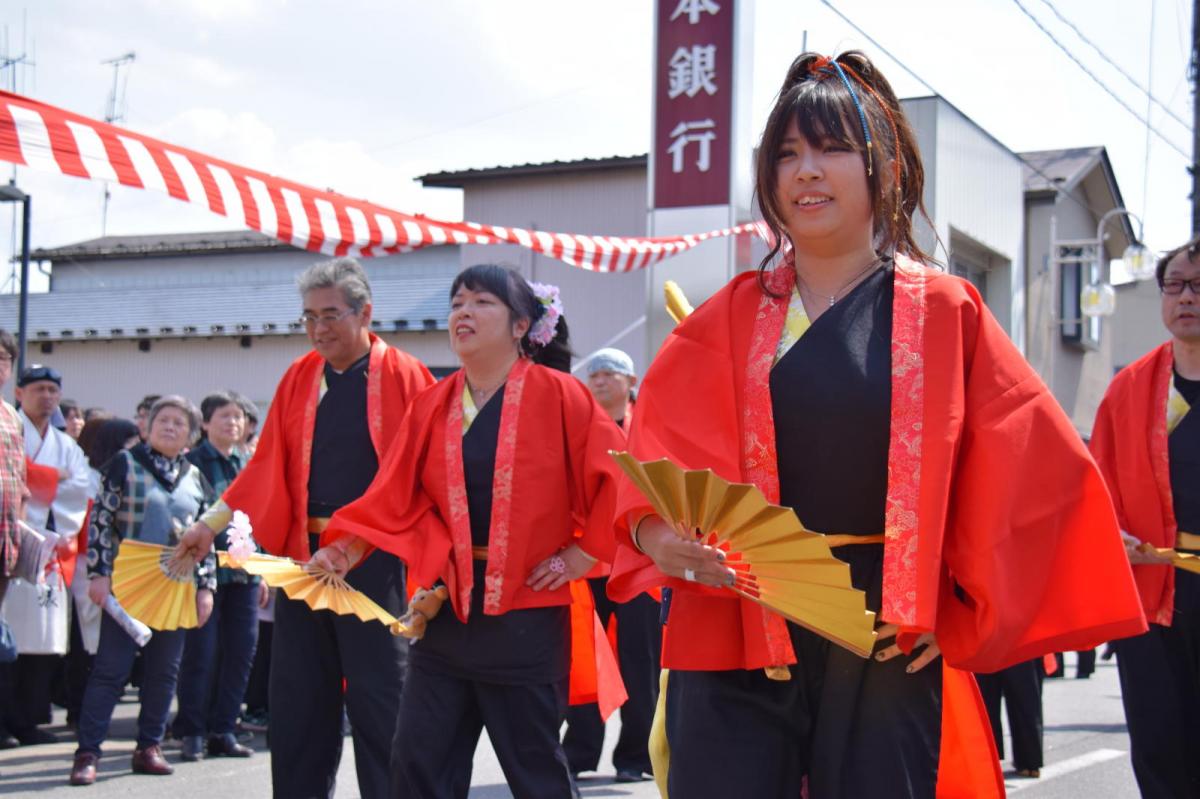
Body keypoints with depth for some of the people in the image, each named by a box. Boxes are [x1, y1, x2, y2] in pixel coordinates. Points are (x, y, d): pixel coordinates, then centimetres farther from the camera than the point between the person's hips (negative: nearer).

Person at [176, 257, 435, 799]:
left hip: (374, 560, -4)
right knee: (297, 698, 8)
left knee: (377, 700, 0)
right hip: (305, 554, 5)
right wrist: (211, 524, 5)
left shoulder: (405, 378, -3)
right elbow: (267, 466, 12)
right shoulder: (299, 378, 10)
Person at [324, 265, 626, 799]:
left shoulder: (557, 396, -6)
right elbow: (396, 499, 7)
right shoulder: (432, 405, 8)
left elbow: (616, 475, -7)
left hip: (528, 615, -5)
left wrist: (585, 554, -8)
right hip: (448, 609, 5)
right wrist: (341, 550, -3)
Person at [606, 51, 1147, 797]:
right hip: (737, 635, 1)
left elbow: (1037, 470, 1)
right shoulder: (728, 321, 7)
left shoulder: (944, 315, 2)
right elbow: (654, 466, 5)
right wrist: (657, 532, -17)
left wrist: (962, 609, -3)